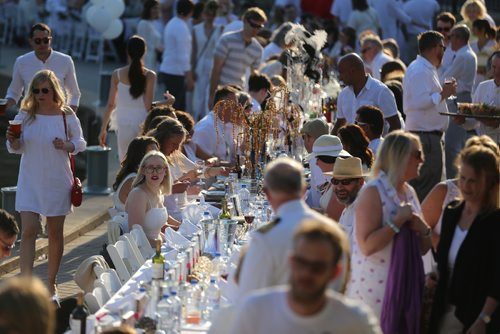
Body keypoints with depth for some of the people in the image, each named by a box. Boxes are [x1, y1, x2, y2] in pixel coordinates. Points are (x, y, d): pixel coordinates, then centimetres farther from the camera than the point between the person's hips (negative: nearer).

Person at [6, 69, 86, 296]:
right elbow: (15, 148, 3)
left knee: (55, 233, 9)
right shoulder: (25, 115, -2)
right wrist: (13, 141, -20)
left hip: (57, 182, 0)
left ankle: (51, 282, 23)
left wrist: (67, 146, -17)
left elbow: (81, 143, 4)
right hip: (30, 182, 0)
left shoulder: (66, 116, -5)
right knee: (28, 230, -11)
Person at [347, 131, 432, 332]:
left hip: (405, 290, 8)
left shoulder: (409, 192, 13)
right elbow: (367, 246, -23)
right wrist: (399, 221, -19)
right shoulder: (373, 192, -12)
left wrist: (423, 230, -3)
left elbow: (423, 249, 18)